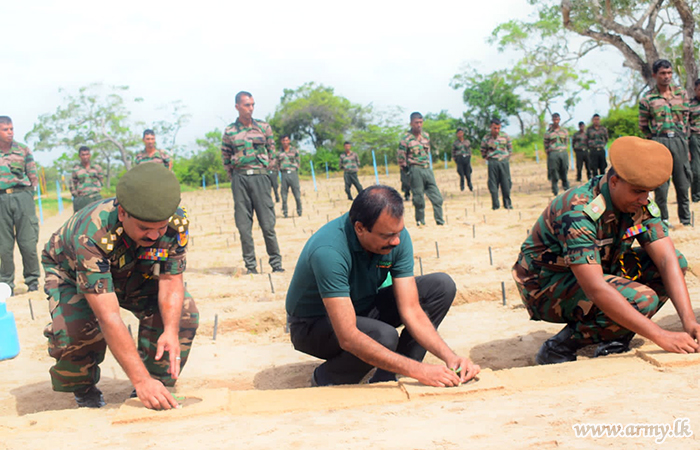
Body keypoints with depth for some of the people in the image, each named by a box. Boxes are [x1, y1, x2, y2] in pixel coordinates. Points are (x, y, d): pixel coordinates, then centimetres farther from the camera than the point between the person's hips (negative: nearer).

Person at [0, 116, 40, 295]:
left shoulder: (23, 149, 10)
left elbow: (33, 176, 12)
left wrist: (29, 193, 0)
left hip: (22, 195, 0)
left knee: (28, 243, -4)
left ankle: (32, 281, 7)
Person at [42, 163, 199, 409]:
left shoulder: (176, 223, -31)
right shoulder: (91, 234, -44)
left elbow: (171, 280, -22)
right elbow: (108, 316, -47)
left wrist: (171, 331, -41)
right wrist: (141, 380, -51)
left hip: (134, 273, 4)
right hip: (71, 272, -3)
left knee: (182, 313, -20)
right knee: (74, 327, -32)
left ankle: (155, 390, -1)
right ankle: (83, 389, 0)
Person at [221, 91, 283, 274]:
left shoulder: (264, 127, 7)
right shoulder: (229, 131, 6)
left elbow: (271, 151, 14)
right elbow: (225, 156, 13)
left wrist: (264, 169, 8)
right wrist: (234, 176, 7)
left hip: (260, 175, 0)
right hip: (239, 178, 1)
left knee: (267, 223, -2)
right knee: (244, 225, 1)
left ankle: (276, 263, 4)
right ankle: (250, 265, 7)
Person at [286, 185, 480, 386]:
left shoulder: (396, 236, -17)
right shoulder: (329, 251, -36)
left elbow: (411, 312, -16)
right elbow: (348, 338, -40)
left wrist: (450, 357, -31)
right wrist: (418, 370, -44)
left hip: (363, 308, 7)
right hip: (314, 324, -7)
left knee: (442, 286, -9)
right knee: (385, 337, -36)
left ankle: (385, 378, -9)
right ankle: (325, 378, -5)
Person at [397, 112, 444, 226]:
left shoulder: (426, 136, 9)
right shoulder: (406, 139, -9)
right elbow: (401, 157, -6)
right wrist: (407, 171, -3)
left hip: (427, 170, 6)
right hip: (416, 171, -5)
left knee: (437, 198, 3)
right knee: (419, 199, 0)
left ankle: (440, 221, 10)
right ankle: (420, 221, 13)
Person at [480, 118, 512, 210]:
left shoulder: (505, 136, 5)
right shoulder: (486, 138, 1)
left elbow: (510, 148, 13)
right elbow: (483, 152, 10)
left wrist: (507, 157, 4)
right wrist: (488, 159, 1)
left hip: (504, 162, 1)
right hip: (492, 163, -1)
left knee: (506, 183, 1)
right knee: (493, 184, -2)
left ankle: (507, 203, 12)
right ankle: (495, 204, 5)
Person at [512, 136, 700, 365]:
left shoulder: (640, 205, -9)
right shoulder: (578, 212, -32)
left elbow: (667, 260, -13)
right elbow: (595, 289, -39)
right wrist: (660, 336, -42)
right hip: (546, 286, -8)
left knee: (676, 261, -8)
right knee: (641, 300, -30)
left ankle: (613, 338, -2)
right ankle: (558, 349, -12)